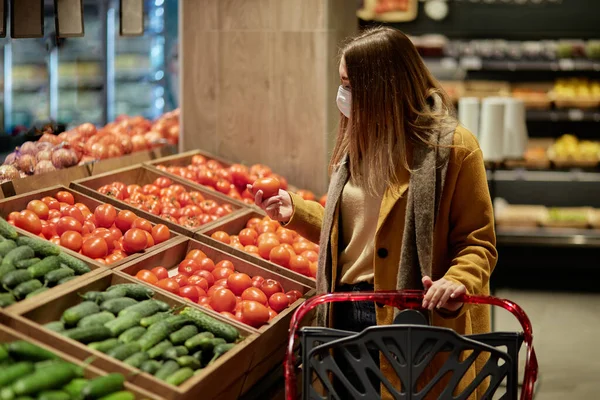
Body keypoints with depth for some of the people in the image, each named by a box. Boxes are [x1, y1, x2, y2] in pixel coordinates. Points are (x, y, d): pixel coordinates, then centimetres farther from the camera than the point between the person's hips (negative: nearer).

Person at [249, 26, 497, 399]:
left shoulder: (451, 146, -11)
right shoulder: (358, 141, 12)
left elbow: (478, 242, -10)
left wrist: (457, 281, -28)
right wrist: (294, 210, 12)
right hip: (345, 313, 7)